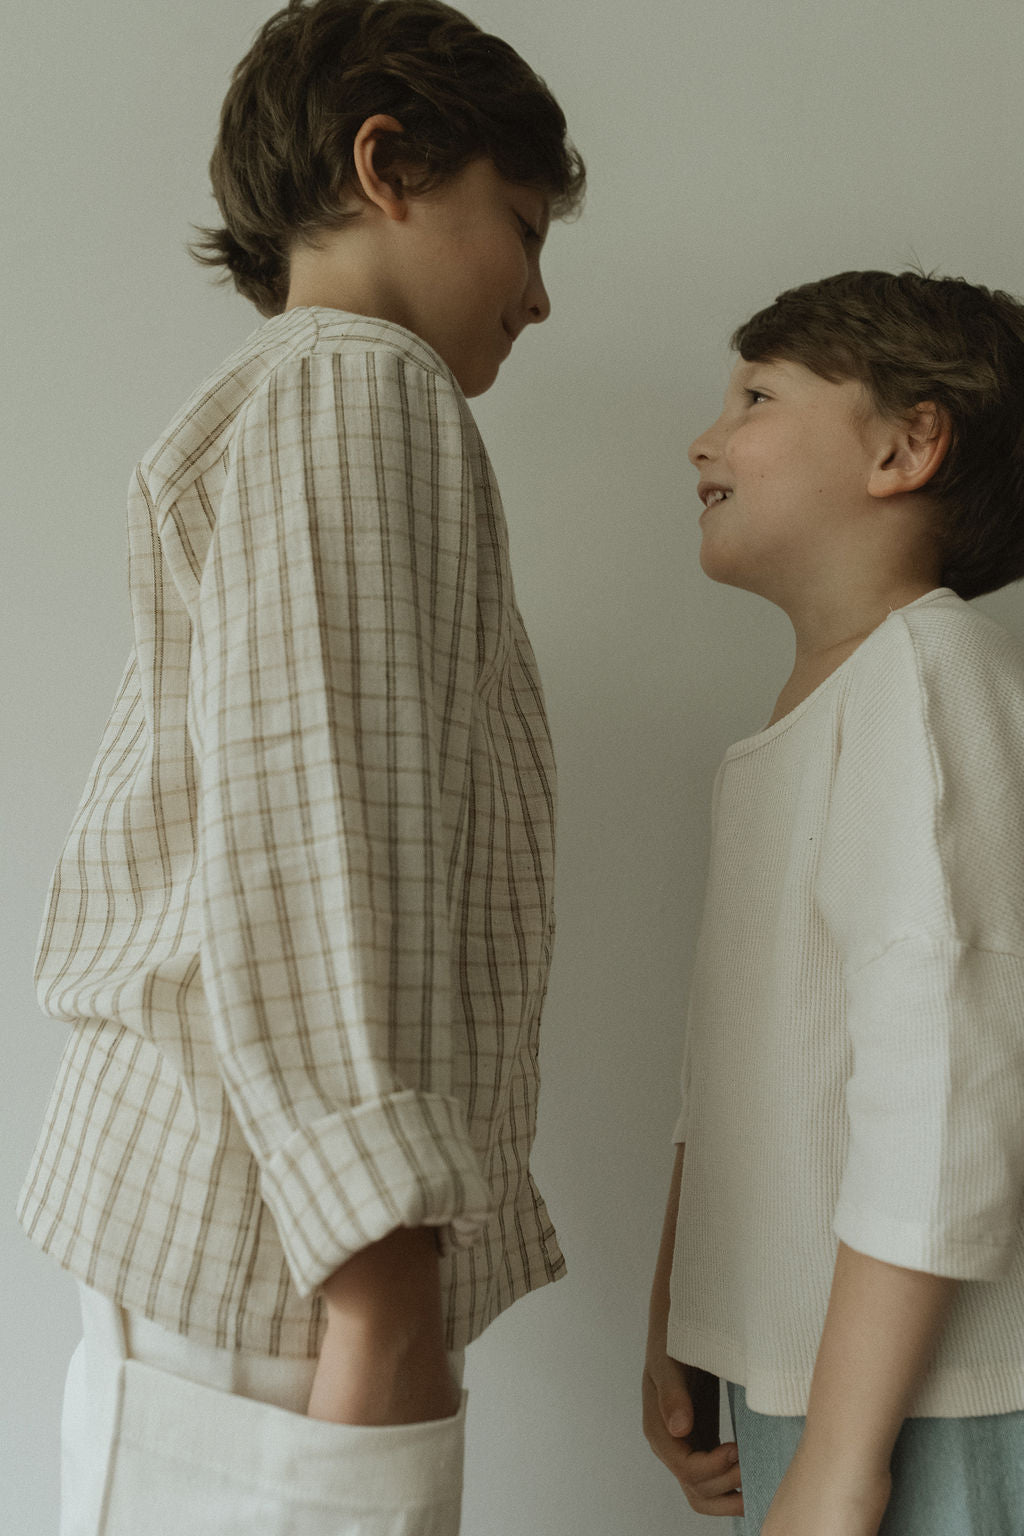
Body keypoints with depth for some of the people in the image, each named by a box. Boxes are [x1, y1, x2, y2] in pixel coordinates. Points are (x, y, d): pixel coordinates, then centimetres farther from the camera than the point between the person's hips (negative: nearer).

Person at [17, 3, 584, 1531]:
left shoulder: (240, 428, 25)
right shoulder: (358, 384, -5)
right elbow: (313, 811, -19)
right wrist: (386, 1280, -20)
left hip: (208, 1233, 9)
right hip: (286, 1246, -9)